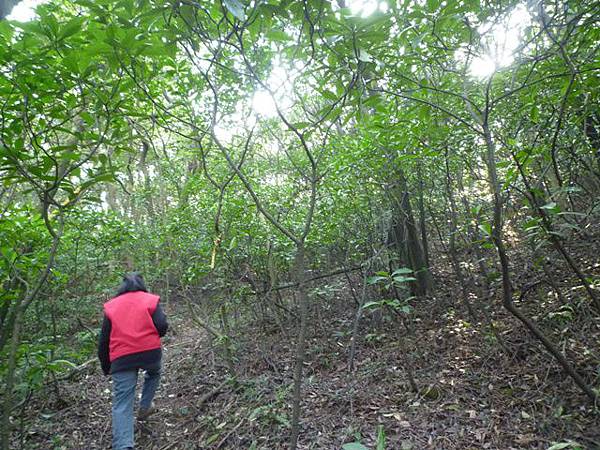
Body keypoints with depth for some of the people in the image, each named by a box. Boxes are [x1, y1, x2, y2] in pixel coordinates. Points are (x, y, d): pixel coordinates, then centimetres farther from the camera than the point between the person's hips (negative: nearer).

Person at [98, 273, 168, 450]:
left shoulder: (111, 306, 17)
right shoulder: (151, 300, 8)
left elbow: (103, 341, 18)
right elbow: (162, 327, -5)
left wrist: (106, 367, 28)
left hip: (121, 358, 1)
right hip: (150, 351, -1)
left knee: (122, 404, 1)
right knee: (153, 374, 34)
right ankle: (145, 407, 34)